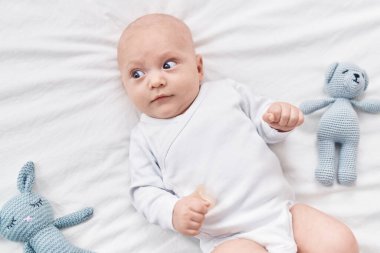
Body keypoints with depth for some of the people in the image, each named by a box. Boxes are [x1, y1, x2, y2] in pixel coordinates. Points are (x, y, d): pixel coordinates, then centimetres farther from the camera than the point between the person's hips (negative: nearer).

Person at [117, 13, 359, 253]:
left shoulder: (227, 91, 8)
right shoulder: (145, 136, 6)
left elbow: (265, 125, 17)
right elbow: (144, 189, 6)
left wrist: (281, 120, -6)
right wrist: (173, 211, -14)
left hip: (282, 209, 3)